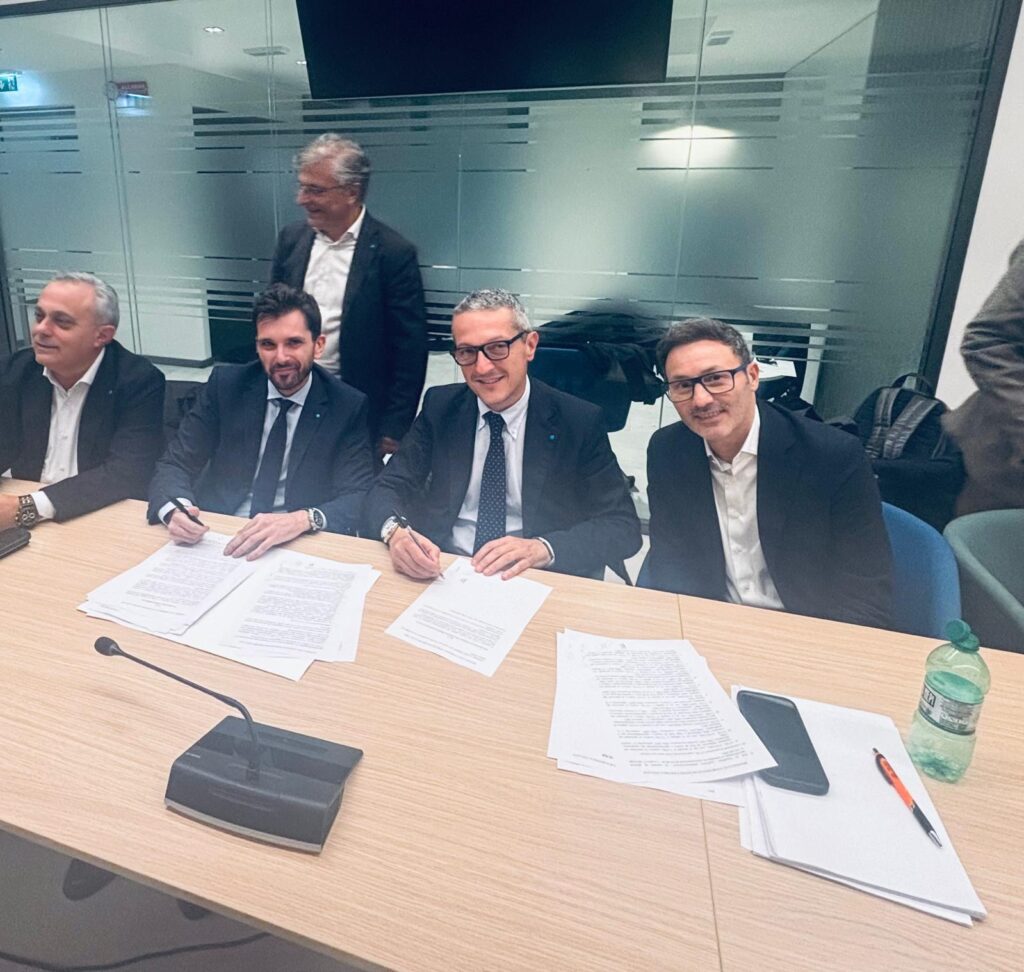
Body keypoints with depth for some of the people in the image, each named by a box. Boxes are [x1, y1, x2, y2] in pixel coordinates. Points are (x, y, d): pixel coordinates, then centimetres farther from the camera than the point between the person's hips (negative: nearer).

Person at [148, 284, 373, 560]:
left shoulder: (349, 407, -3)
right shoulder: (225, 385, 4)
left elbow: (360, 498, -10)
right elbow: (174, 464, 3)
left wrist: (304, 519, -30)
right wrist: (173, 509, -20)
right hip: (215, 538, 0)